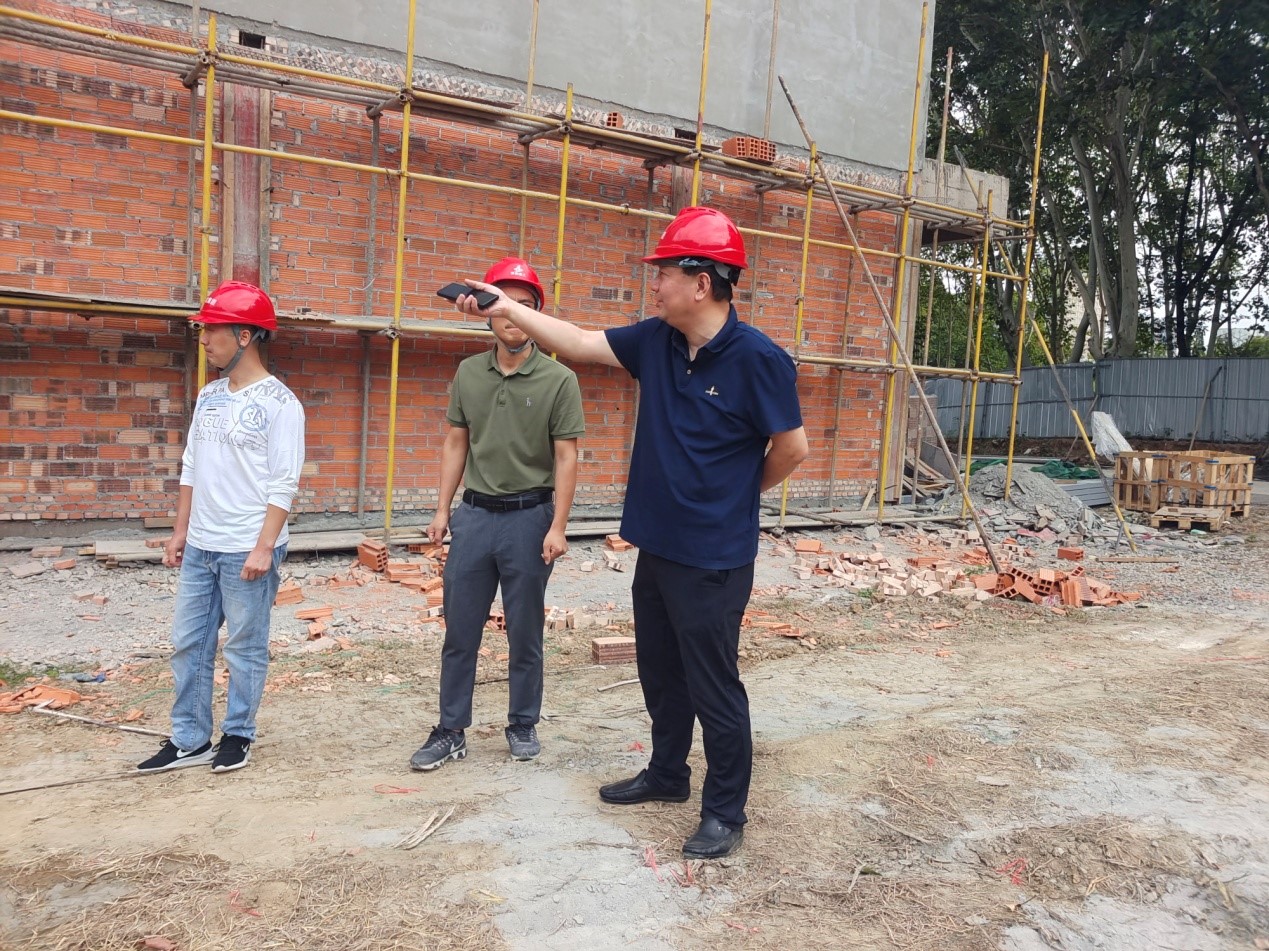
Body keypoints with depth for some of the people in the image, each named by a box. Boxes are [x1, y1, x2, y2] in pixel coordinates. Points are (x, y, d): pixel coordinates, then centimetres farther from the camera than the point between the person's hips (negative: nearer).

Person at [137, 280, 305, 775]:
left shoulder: (278, 402, -11)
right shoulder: (209, 395, 10)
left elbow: (283, 484, -14)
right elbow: (191, 468, 15)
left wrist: (264, 547, -18)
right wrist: (180, 531, 14)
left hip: (246, 550, -7)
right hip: (200, 546, 7)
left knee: (244, 648, 6)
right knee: (188, 643, 11)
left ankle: (238, 735, 21)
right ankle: (189, 740, 23)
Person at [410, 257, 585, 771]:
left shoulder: (558, 380, -6)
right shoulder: (468, 373, 5)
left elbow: (565, 458, -7)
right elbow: (456, 444, 11)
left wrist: (557, 527, -11)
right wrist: (442, 510, 8)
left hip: (529, 516, -3)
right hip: (474, 514, 4)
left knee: (525, 633, 9)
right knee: (459, 631, 8)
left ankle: (523, 725, 26)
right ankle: (451, 731, 20)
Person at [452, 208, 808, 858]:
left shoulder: (756, 359, -19)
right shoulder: (656, 342, 1)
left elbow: (792, 446, -11)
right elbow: (579, 343, 8)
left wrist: (738, 491, 3)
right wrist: (506, 308, 3)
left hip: (713, 560, -7)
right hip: (656, 548, 8)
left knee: (713, 687, 5)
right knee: (660, 675, 22)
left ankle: (725, 811, 23)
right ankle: (666, 775, 42)